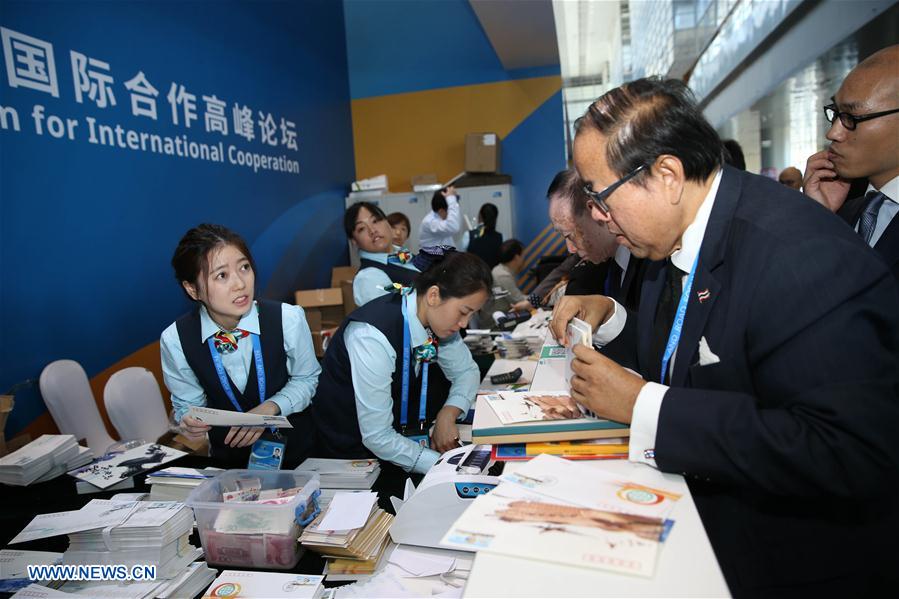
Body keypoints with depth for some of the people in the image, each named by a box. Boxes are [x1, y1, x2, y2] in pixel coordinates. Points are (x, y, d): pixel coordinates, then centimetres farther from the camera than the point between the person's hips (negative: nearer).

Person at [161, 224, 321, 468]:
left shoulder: (289, 319, -18)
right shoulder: (175, 340, -12)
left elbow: (307, 378, -2)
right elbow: (187, 404, 3)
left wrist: (271, 407, -18)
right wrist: (189, 422, -19)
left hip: (297, 448, -1)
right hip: (229, 455, 2)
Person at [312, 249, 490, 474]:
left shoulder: (435, 317, -11)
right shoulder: (372, 337, -32)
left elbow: (466, 370, 5)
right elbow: (377, 437, -28)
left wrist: (448, 414, -13)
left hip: (400, 428, 6)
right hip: (354, 450, -6)